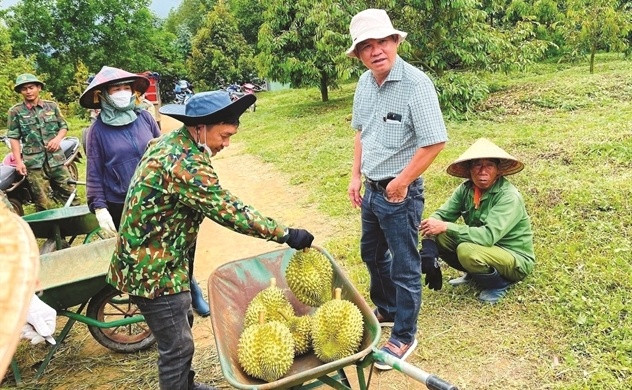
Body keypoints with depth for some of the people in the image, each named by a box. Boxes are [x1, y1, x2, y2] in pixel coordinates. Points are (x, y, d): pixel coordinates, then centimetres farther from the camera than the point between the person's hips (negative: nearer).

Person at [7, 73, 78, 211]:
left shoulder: (52, 105, 7)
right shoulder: (15, 111, 1)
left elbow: (64, 126, 14)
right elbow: (14, 138, 1)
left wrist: (58, 138, -7)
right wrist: (18, 161, -5)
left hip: (56, 158, 2)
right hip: (33, 162, -2)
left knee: (70, 194, 5)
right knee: (43, 203, 2)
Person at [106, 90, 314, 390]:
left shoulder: (170, 143, 4)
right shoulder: (186, 165, -28)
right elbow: (231, 212, -28)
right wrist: (287, 234, -21)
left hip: (148, 258, 10)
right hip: (153, 268, -10)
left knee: (181, 326, 25)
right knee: (177, 345, 3)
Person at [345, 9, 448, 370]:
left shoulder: (416, 83, -20)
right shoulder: (364, 83, 3)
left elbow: (435, 141, -22)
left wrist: (401, 182, -17)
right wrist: (356, 175, 9)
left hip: (400, 193, -8)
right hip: (371, 189, 8)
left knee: (404, 266, 5)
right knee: (373, 255, 23)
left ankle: (404, 337, 23)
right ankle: (386, 310, 46)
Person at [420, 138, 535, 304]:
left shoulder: (509, 197, -25)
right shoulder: (466, 189, -6)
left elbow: (489, 236, -35)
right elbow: (443, 214, -5)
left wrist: (446, 227, -35)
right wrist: (432, 224, -29)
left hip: (516, 260, -6)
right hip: (486, 248, 6)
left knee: (467, 251, -33)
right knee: (440, 237, -13)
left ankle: (500, 284, -4)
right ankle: (473, 274, 10)